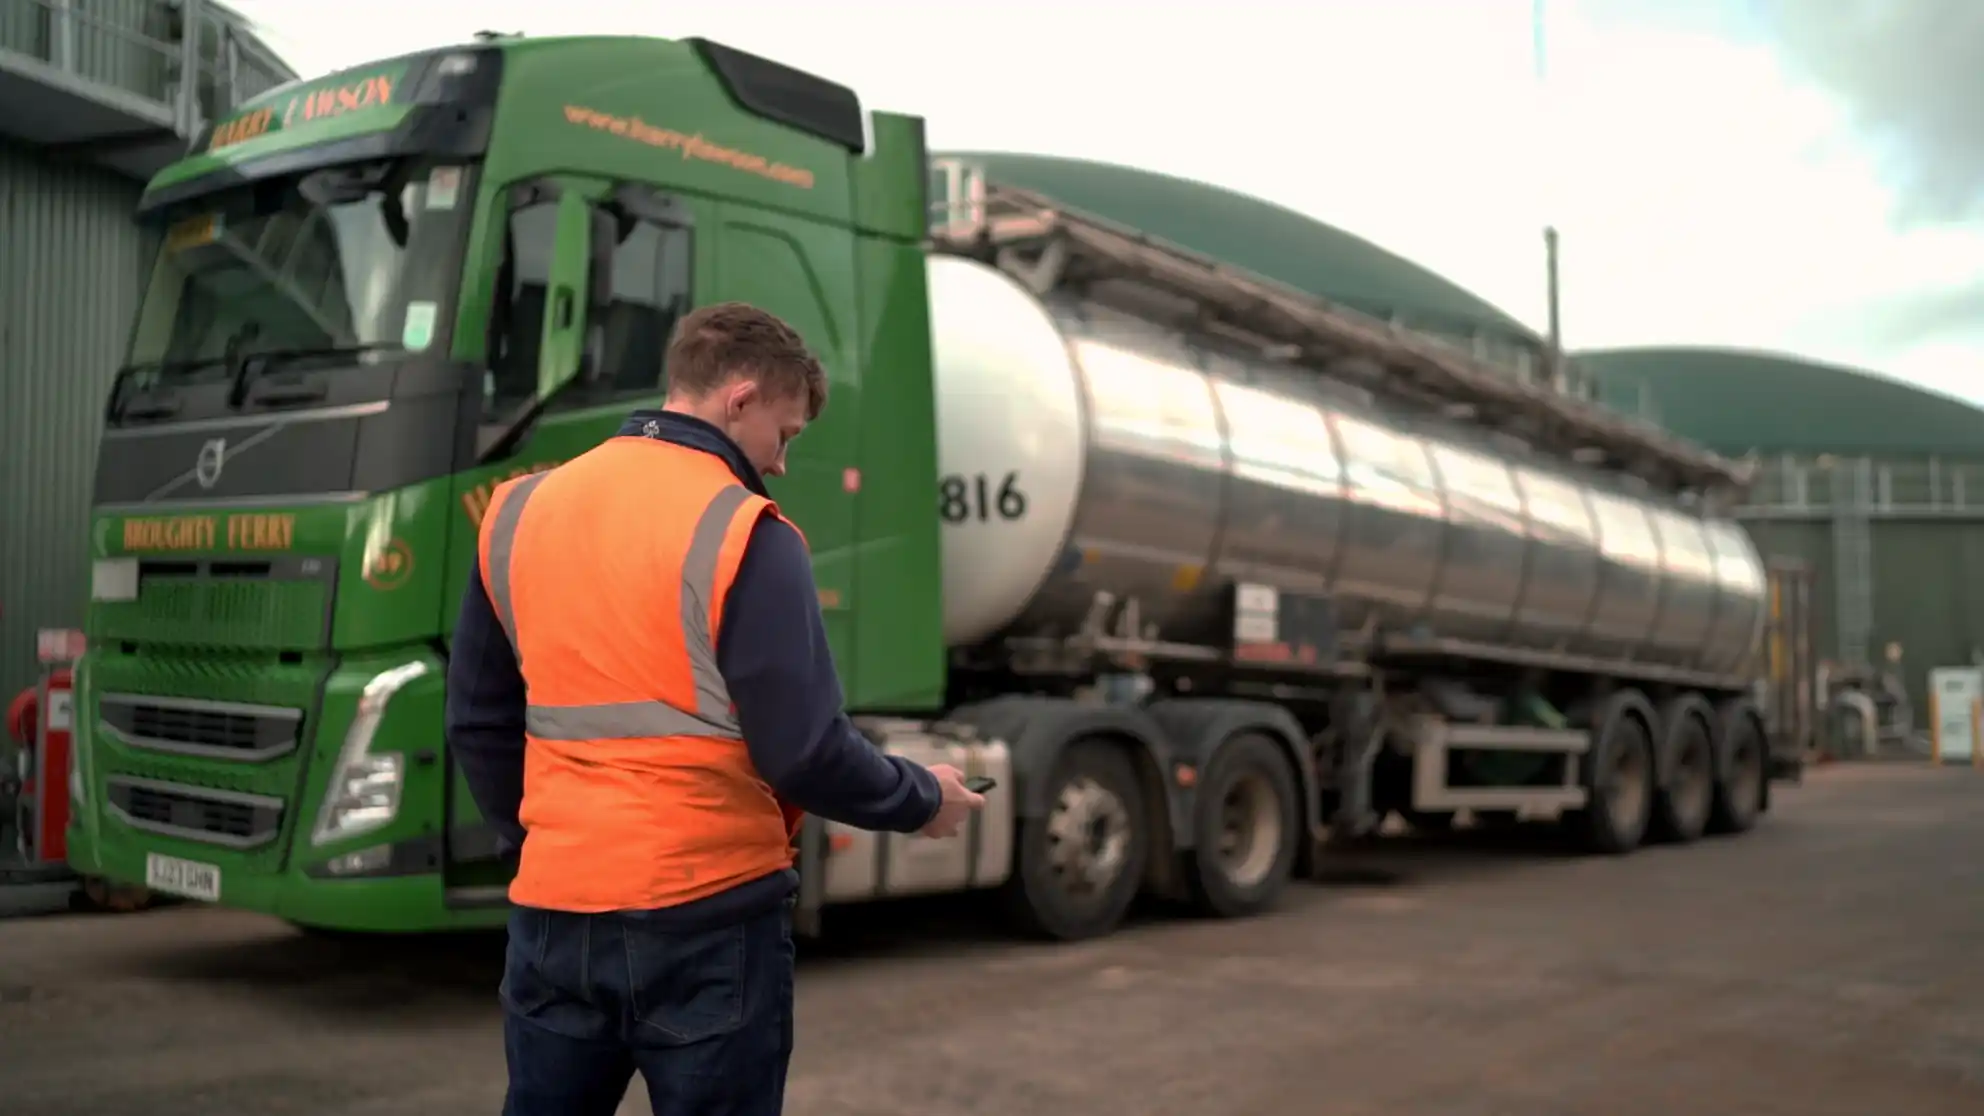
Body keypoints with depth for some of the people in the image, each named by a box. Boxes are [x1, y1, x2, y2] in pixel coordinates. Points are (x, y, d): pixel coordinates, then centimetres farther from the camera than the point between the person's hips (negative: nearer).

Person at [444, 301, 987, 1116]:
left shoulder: (519, 512, 6)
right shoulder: (745, 534, -13)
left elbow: (477, 721, 13)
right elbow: (805, 754, -15)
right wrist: (922, 800, 3)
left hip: (554, 907, 6)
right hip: (705, 915, -5)